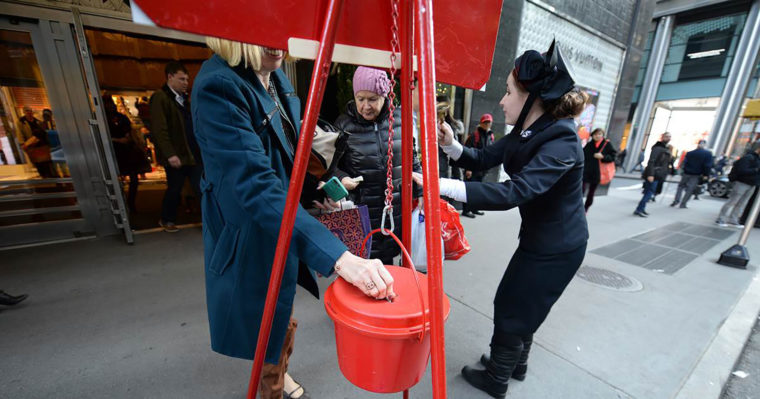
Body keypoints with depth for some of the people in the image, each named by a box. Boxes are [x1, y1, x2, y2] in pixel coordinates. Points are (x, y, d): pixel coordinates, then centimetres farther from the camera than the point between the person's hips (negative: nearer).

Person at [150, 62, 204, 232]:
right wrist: (170, 154, -20)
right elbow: (159, 129, -14)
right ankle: (166, 220, 29)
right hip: (176, 155, -5)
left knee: (200, 187, 4)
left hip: (194, 153, 5)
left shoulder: (184, 98, 15)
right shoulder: (160, 97, -6)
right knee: (174, 189, 8)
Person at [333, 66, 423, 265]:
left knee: (386, 262, 13)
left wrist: (420, 194, 10)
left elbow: (412, 160, 11)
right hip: (361, 211, -1)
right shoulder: (343, 124, -3)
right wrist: (341, 178, -14)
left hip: (397, 208, 2)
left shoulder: (399, 118, 3)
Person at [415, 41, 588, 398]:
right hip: (536, 238, 8)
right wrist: (451, 145, -17)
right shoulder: (524, 133, -2)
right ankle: (515, 363, 47)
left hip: (558, 247, -8)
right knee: (517, 307, 22)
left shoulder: (561, 142, -28)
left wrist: (445, 186, -47)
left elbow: (513, 193, -40)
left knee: (512, 311, 8)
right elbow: (483, 159, 2)